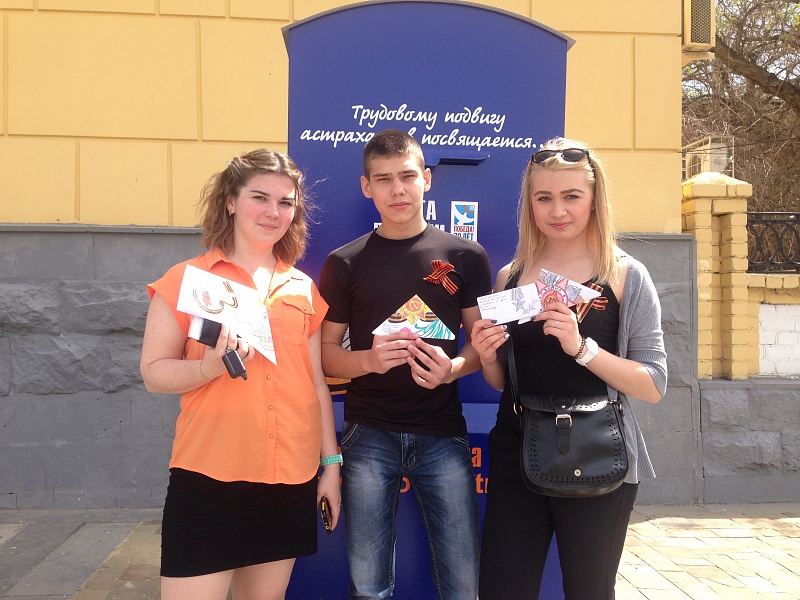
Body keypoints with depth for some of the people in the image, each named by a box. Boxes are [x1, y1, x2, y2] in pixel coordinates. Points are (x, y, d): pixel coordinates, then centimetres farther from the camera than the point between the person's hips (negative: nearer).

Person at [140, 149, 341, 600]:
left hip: (290, 478, 4)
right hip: (208, 477, -4)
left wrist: (331, 462, 12)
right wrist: (211, 366, -22)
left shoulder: (305, 289, 9)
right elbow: (154, 373, -3)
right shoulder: (188, 279, -1)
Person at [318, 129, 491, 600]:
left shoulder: (465, 256, 3)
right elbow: (326, 352, 5)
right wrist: (368, 359, -16)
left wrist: (454, 367, -14)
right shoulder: (345, 263, 3)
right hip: (369, 435, 0)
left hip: (443, 434, 0)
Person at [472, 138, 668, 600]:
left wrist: (582, 347, -23)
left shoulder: (626, 277, -6)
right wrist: (487, 357, -7)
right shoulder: (511, 277, 5)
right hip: (516, 457, 3)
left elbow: (654, 386, -11)